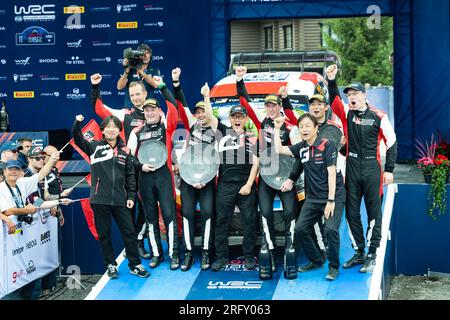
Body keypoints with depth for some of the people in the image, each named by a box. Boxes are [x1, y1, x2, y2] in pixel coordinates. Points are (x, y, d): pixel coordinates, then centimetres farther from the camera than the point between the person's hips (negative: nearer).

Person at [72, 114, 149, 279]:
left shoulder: (124, 151, 9)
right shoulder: (95, 146, 4)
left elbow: (130, 175, 11)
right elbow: (78, 140, -10)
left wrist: (131, 196, 6)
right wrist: (77, 123, -28)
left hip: (120, 200, 2)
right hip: (100, 200, -1)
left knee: (129, 232, 4)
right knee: (104, 234, 6)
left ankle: (135, 265, 15)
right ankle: (110, 265, 19)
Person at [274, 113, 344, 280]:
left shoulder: (327, 145, -12)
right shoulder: (301, 147, 6)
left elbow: (331, 173, -15)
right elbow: (278, 150, 9)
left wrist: (331, 201, -18)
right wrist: (277, 128, 3)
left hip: (333, 196, -6)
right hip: (313, 197, 7)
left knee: (330, 229, -22)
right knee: (300, 229, 1)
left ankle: (333, 266, -3)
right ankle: (316, 260, 21)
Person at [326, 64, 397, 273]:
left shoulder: (378, 116, -4)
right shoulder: (347, 113, 5)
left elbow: (391, 142, 0)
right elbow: (334, 100, -11)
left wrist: (389, 169, -3)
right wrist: (331, 81, -26)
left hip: (371, 168, -4)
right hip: (352, 167, 4)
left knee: (374, 212, 1)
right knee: (352, 212, 9)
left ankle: (372, 255, 8)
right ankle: (359, 253, 20)